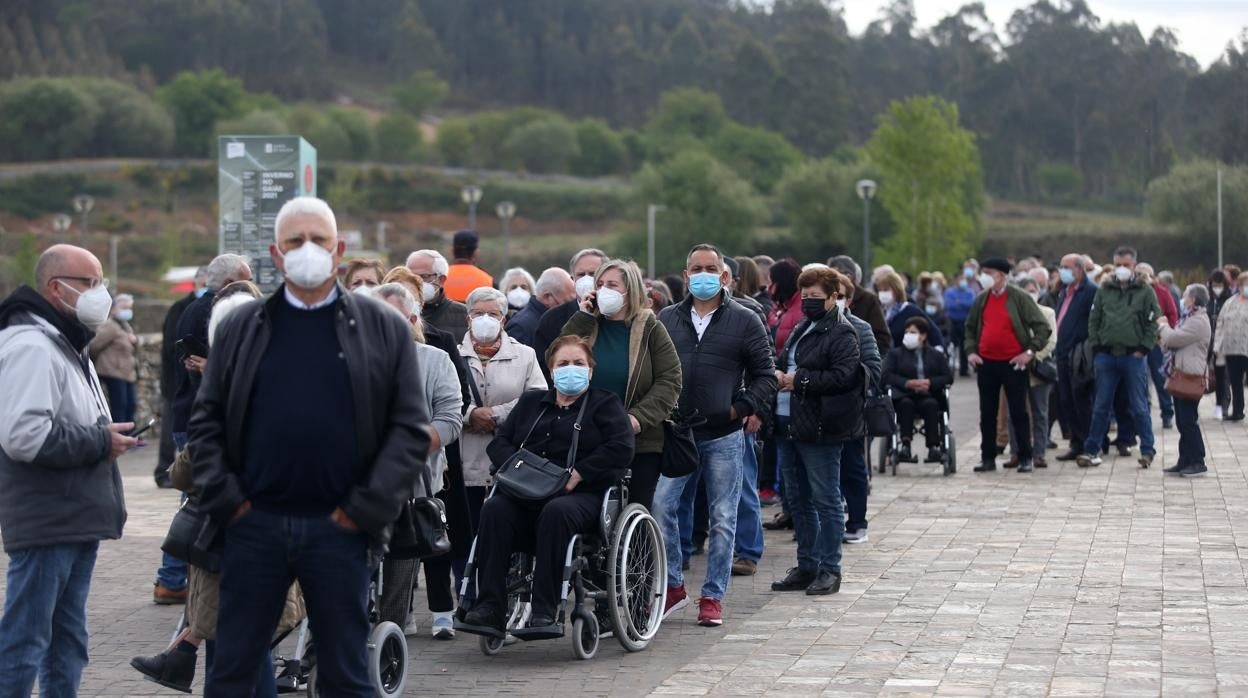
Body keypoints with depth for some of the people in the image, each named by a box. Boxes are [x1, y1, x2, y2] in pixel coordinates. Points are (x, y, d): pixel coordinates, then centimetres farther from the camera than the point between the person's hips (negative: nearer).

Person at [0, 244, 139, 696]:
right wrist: (100, 441, -17)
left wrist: (107, 435, 10)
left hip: (78, 520, 11)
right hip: (45, 524, -11)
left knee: (67, 642, 15)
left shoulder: (68, 344, 19)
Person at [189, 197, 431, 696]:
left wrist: (367, 509, -8)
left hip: (339, 526, -1)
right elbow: (206, 421, 9)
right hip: (254, 523, 1)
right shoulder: (241, 329, 8)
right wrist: (222, 498, -4)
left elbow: (410, 428, 0)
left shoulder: (383, 330, 3)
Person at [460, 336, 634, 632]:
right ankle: (490, 607, -33)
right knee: (494, 509, -28)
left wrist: (578, 474, -14)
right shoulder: (530, 402, 27)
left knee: (556, 512, -38)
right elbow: (499, 443, 17)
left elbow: (620, 448, -3)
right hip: (526, 496, 4)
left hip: (582, 494, -4)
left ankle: (545, 612, -38)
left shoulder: (605, 404, 15)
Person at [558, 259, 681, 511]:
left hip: (640, 443, -2)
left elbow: (669, 380, -4)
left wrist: (639, 417, -16)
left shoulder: (650, 329, 3)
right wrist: (582, 318, -4)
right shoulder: (587, 326, 11)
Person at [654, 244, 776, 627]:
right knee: (661, 506, -7)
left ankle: (713, 596, 11)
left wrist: (741, 407, -7)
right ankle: (673, 586, 7)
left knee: (722, 519, 2)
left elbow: (765, 375, 5)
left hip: (724, 436, -2)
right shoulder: (666, 319, 10)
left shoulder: (745, 321, 3)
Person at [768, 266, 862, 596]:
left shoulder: (842, 333, -9)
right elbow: (784, 361, 28)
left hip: (820, 430, -9)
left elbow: (841, 376, -20)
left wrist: (799, 380, -17)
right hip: (789, 425, 9)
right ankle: (806, 566, 22)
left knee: (826, 501, -2)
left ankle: (829, 570, 4)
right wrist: (778, 373, 5)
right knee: (798, 500, 13)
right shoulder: (802, 330, 19)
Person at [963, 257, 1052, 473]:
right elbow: (970, 328, 21)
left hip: (1013, 364, -5)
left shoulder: (1019, 297, -7)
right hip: (986, 364, 5)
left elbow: (1043, 327, -7)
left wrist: (1030, 352, -12)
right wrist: (970, 351, 7)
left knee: (1018, 412, 0)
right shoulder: (981, 300, 8)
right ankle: (988, 458, 14)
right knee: (987, 413, 7)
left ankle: (1025, 458, 7)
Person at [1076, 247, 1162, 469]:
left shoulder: (1145, 291, 1)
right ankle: (1091, 450, 8)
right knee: (1101, 406, 5)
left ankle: (1147, 450, 11)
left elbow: (1153, 322, 0)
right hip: (1106, 356, 3)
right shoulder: (1104, 290, 9)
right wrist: (1096, 346, 2)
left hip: (1134, 357, -3)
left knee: (1139, 407, 2)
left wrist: (1143, 348, -7)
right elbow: (1093, 320, 12)